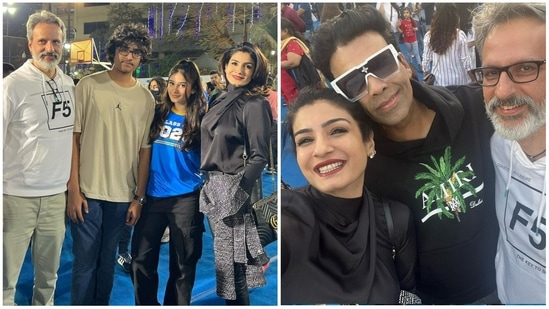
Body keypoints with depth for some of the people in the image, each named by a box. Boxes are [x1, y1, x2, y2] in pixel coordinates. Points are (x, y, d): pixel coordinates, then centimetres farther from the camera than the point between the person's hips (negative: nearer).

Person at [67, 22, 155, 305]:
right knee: (84, 263, 5)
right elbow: (72, 137, -2)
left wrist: (138, 198, 3)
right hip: (87, 191, -2)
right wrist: (73, 189, -7)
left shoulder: (146, 99, 4)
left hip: (123, 195, 2)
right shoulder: (88, 86, -2)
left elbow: (145, 150, 5)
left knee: (107, 262, 14)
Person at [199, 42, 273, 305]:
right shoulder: (223, 101, 12)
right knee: (220, 257, 16)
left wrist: (238, 194, -22)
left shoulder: (255, 104, -11)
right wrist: (207, 183, 16)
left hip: (233, 189, -8)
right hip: (212, 186, 8)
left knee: (231, 262, -2)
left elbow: (259, 156, -15)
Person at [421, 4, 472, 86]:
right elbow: (465, 60, -6)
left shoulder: (429, 36, -9)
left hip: (439, 80, 1)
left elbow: (426, 60, -1)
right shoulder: (460, 35, -11)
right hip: (458, 79, -1)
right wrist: (471, 80, 5)